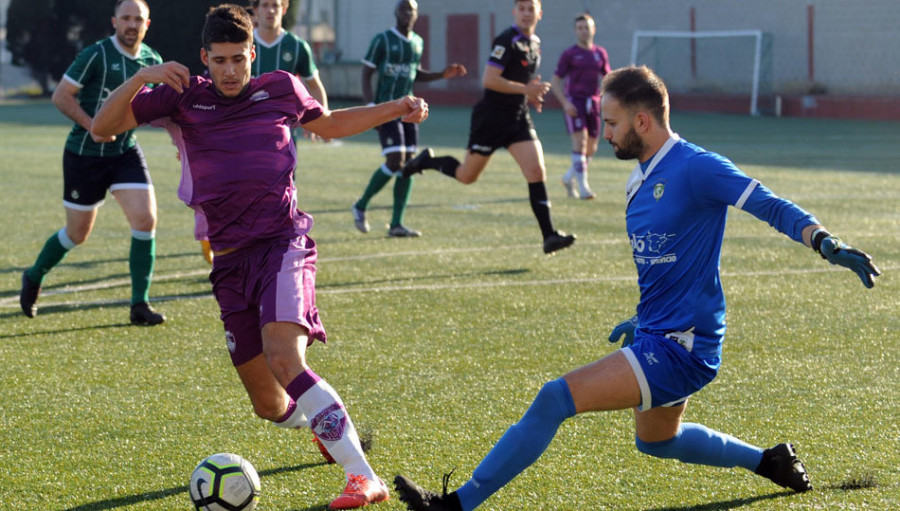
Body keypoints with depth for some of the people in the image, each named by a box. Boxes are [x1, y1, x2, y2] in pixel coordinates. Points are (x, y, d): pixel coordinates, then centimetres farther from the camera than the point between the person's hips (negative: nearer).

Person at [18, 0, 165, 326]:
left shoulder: (152, 61, 2)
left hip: (126, 152, 4)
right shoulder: (96, 55, -15)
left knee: (146, 220, -12)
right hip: (85, 155, -4)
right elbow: (61, 96, -13)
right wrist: (93, 127, -23)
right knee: (78, 233, 6)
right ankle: (34, 277, 34)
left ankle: (139, 305, -5)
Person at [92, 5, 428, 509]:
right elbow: (103, 126, -2)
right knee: (269, 404, 4)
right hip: (231, 259, 3)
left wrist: (397, 109, 18)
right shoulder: (183, 97, 5)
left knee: (284, 358, -30)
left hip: (283, 242, -3)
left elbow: (329, 124, 28)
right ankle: (328, 425, 41)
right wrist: (142, 77, -18)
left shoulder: (280, 88, 8)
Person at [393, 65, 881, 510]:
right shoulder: (641, 180, 12)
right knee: (656, 440, 32)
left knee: (555, 399, -19)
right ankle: (769, 461, 45)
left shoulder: (695, 167, -17)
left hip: (680, 349, -11)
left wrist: (826, 243, -36)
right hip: (659, 337, 11)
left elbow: (772, 207, -22)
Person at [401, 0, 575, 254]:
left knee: (537, 171, -9)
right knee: (467, 176, 6)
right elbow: (489, 80, -22)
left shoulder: (534, 43, 11)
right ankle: (428, 161, 34)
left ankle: (549, 235, -11)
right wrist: (525, 89, -22)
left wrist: (532, 92, 9)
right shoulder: (507, 41, -16)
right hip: (491, 117, -7)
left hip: (518, 118, 7)